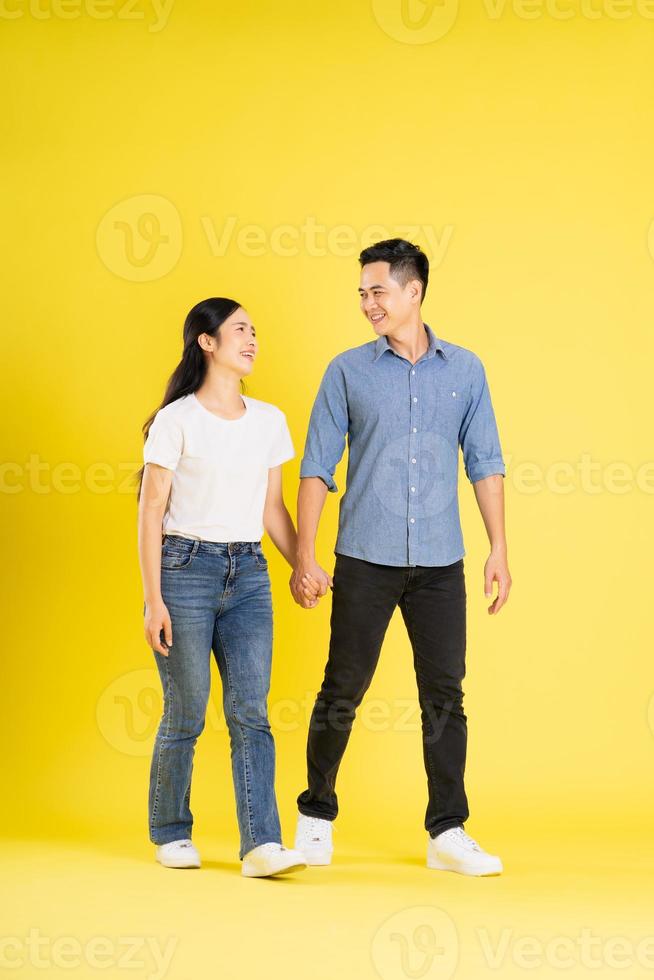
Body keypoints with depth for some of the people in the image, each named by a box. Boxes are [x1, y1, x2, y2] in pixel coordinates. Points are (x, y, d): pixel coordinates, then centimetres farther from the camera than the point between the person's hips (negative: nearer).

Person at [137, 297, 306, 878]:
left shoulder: (269, 421, 9)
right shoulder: (176, 420, -5)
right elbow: (151, 511, -6)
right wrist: (154, 599, -10)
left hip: (249, 574, 4)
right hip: (186, 568, -4)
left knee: (251, 711, -4)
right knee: (185, 713, 3)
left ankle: (262, 844, -6)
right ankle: (171, 835, 20)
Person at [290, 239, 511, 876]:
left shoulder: (464, 370, 6)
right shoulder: (348, 371, 2)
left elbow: (485, 463, 8)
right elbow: (318, 466, 1)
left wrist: (498, 550, 1)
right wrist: (304, 558, -5)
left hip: (440, 562, 1)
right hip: (365, 561, -1)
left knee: (445, 696, 3)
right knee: (342, 691, 4)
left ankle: (448, 834, 11)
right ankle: (316, 816, 21)